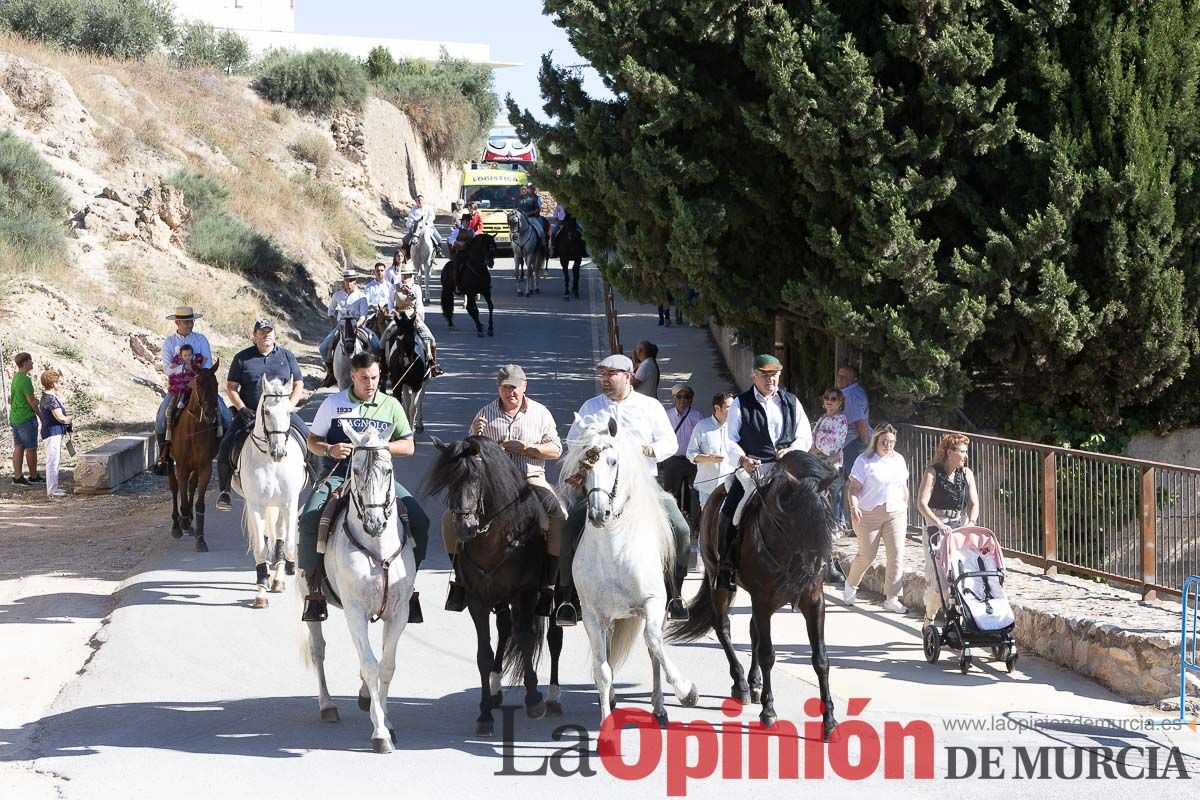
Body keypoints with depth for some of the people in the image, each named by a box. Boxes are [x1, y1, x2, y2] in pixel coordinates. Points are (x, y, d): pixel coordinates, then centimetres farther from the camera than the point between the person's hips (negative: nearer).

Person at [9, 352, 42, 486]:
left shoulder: (15, 378, 9)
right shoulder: (25, 380, -18)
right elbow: (31, 402, -16)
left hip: (14, 418, 9)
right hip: (26, 418, -9)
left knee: (18, 447, 9)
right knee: (31, 449, 3)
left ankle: (17, 476, 7)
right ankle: (33, 476, 12)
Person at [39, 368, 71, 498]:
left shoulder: (46, 397, 12)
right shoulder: (51, 399, -20)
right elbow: (61, 418, -24)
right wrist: (70, 419, -1)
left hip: (55, 433, 11)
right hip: (53, 433, -11)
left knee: (54, 462, 17)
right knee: (53, 462, -6)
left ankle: (53, 488, 25)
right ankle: (52, 490, -3)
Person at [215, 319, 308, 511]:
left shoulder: (287, 356, 9)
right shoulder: (242, 358, 5)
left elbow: (298, 385, 9)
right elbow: (231, 387, 3)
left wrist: (289, 407, -7)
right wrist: (243, 409, -11)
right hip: (249, 412, -1)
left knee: (309, 438, -16)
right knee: (226, 445, -19)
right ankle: (224, 490, -6)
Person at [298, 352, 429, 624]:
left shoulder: (391, 405, 8)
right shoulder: (333, 404, 5)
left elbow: (408, 446, 8)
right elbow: (313, 441, 10)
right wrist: (330, 450, -12)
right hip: (337, 475, -1)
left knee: (419, 522, -17)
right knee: (309, 522, -27)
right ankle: (315, 586, -10)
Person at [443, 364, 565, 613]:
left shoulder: (540, 413, 5)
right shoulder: (486, 414, 6)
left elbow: (556, 450, 5)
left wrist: (526, 448, -12)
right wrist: (476, 436, -15)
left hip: (531, 480, -1)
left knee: (562, 519, -27)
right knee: (451, 518, -16)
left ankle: (549, 585, -18)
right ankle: (461, 580, -2)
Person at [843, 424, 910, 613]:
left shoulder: (899, 460, 12)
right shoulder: (864, 460, -5)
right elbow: (854, 487, -10)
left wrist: (905, 509, 18)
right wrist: (854, 507, -25)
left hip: (895, 514, 4)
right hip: (869, 514, -4)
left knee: (897, 555, -7)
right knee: (867, 555, 2)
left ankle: (891, 598, -2)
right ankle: (851, 585, 32)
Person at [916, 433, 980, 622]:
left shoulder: (966, 473, 8)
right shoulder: (933, 472, -5)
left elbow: (974, 503, 6)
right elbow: (922, 503, -13)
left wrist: (971, 523, -14)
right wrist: (938, 523, -27)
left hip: (961, 526, 4)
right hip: (936, 527, -4)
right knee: (935, 574, -8)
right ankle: (929, 617, 9)